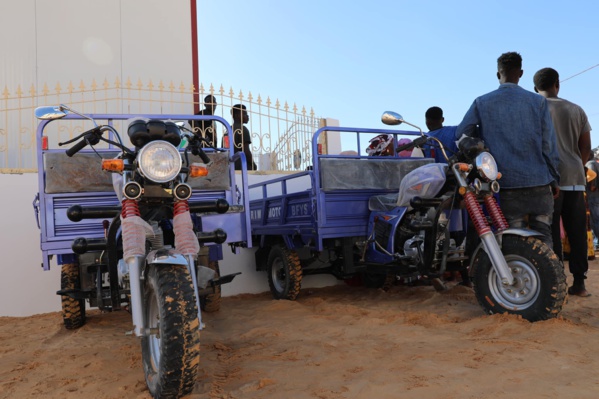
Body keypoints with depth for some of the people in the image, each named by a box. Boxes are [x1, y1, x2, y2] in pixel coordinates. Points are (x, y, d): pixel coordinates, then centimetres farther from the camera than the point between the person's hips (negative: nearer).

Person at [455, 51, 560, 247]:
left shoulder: (481, 103, 1)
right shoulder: (538, 101, 1)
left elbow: (461, 135, -2)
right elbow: (549, 145, 1)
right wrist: (554, 179, 11)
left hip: (507, 184, 0)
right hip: (539, 183, 0)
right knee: (543, 239, 9)